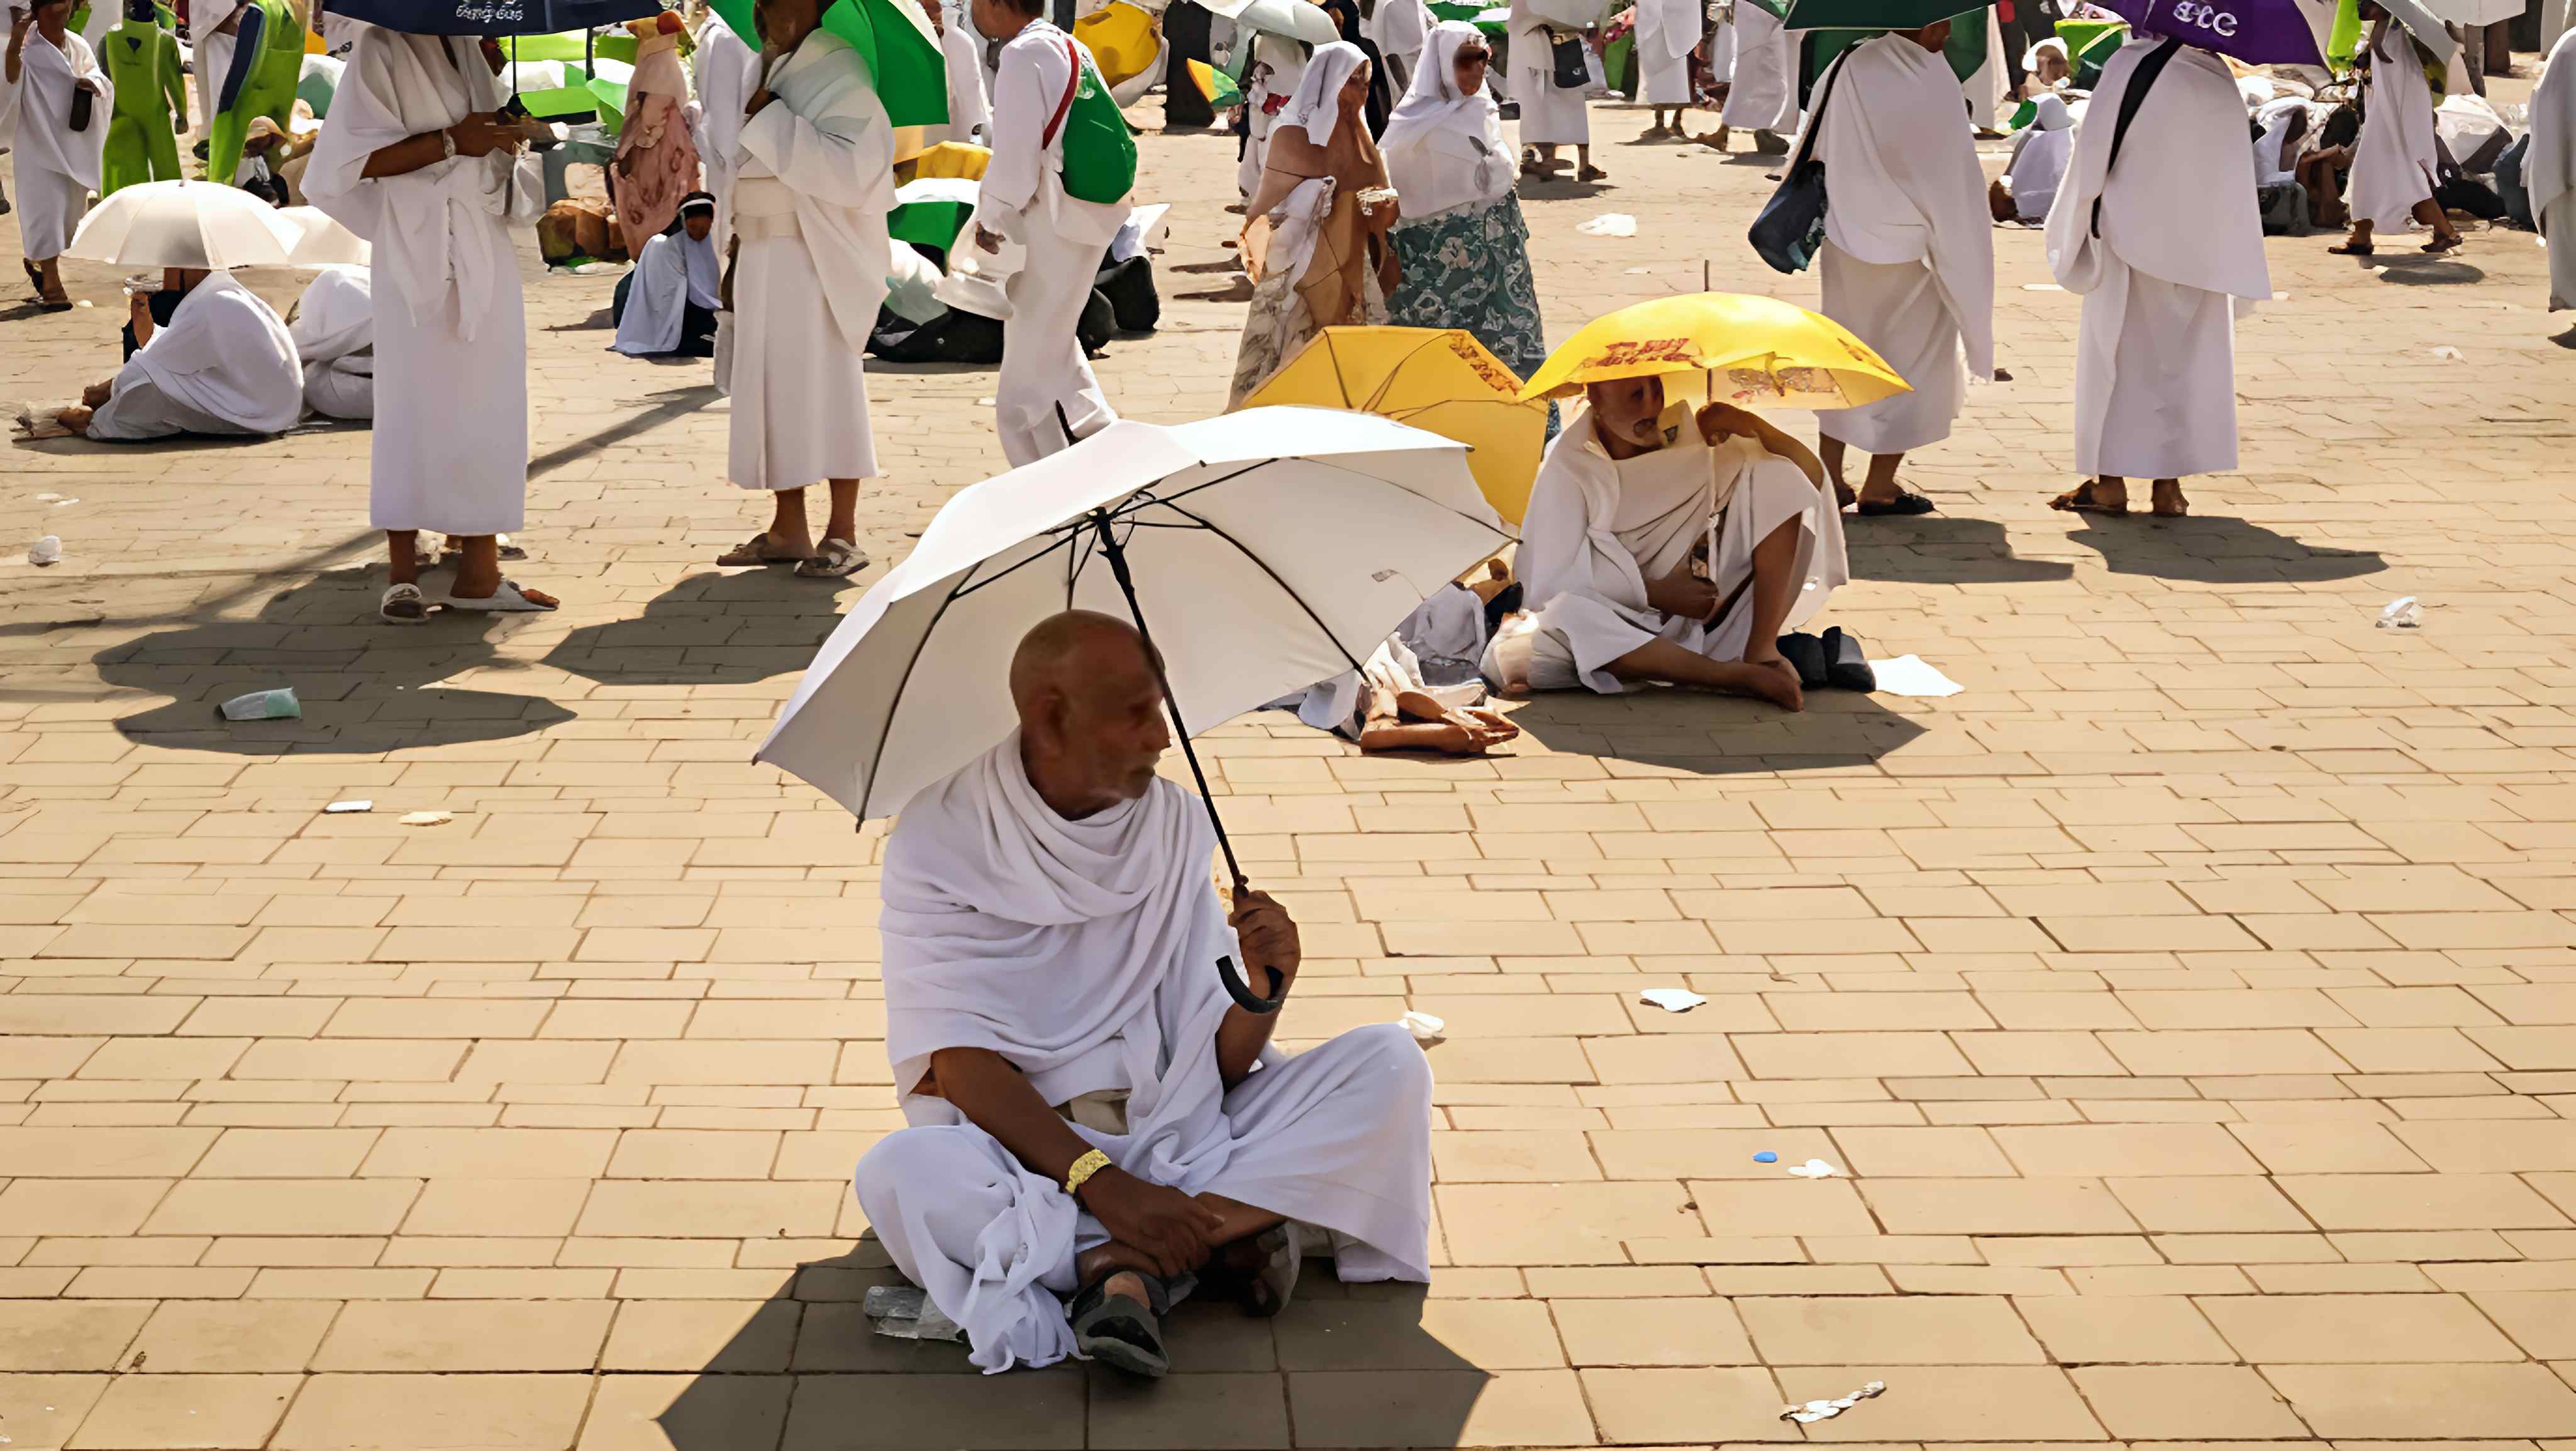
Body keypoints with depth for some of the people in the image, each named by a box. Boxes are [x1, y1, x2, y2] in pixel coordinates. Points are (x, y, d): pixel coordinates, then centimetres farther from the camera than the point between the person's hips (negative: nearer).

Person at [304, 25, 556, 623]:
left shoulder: (468, 47, 16)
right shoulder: (382, 50, -4)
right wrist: (452, 141, -16)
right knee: (414, 406, -4)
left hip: (484, 257, 6)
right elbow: (356, 158, -12)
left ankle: (479, 571, 7)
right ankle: (404, 577, 2)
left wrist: (508, 141, -1)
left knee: (486, 406, 3)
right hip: (420, 259, -6)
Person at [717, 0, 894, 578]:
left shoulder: (836, 76, -11)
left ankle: (843, 534, -2)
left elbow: (850, 167, -24)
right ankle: (787, 530, 13)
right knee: (774, 389, 8)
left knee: (825, 386, -6)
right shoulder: (770, 75, 13)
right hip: (763, 261, 8)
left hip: (814, 262, -8)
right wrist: (738, 248, 15)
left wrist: (775, 120, -20)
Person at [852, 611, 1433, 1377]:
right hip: (1020, 1149, -4)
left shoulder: (1178, 824, 5)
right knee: (898, 1172, -36)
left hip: (1177, 1135, 4)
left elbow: (1219, 1061, 4)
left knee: (1390, 1062, -14)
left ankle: (1126, 1265, -25)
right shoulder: (940, 839, -8)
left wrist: (1260, 994, -19)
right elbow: (962, 1064, -16)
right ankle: (1226, 1230, -26)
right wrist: (1098, 1182, -28)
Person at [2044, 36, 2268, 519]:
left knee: (2116, 355, 7)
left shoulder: (2128, 67, -13)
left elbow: (2093, 152, -11)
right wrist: (2236, 274, 10)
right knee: (2186, 360, 11)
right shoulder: (2222, 80, 0)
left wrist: (2078, 226, 1)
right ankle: (2168, 484, 10)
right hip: (2200, 252, 3)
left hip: (2131, 240, -3)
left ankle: (2110, 481, 7)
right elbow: (2238, 184, 3)